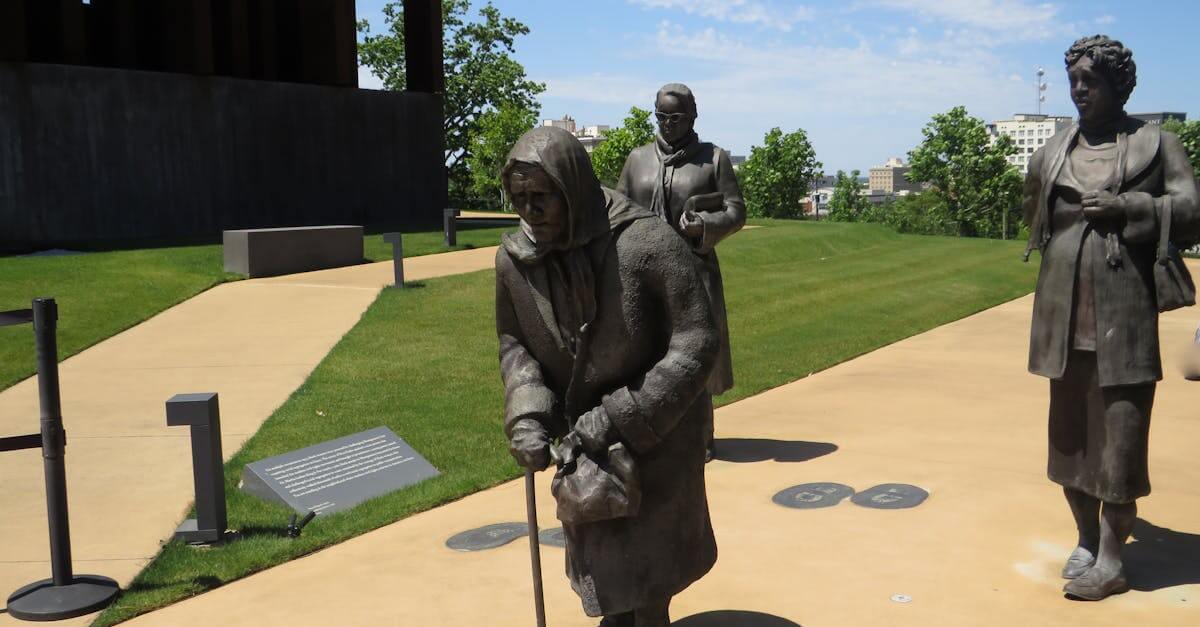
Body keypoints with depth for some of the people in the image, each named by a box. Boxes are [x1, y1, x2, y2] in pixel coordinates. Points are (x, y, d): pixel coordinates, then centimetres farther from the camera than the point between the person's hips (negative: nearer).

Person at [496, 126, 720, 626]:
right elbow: (512, 340, 0)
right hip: (579, 431, 5)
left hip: (655, 431, -4)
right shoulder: (514, 258, -16)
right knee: (595, 543, 22)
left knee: (647, 545, 12)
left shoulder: (648, 245, -31)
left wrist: (619, 419, -29)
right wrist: (526, 415, -18)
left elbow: (697, 343, -27)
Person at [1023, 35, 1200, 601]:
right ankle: (1085, 540, 24)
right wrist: (1064, 249, 10)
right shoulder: (1052, 153, 12)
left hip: (1124, 313, -4)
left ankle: (1110, 559, 5)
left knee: (1120, 429, -4)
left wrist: (1124, 206, -14)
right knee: (1070, 427, 9)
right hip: (1065, 313, 4)